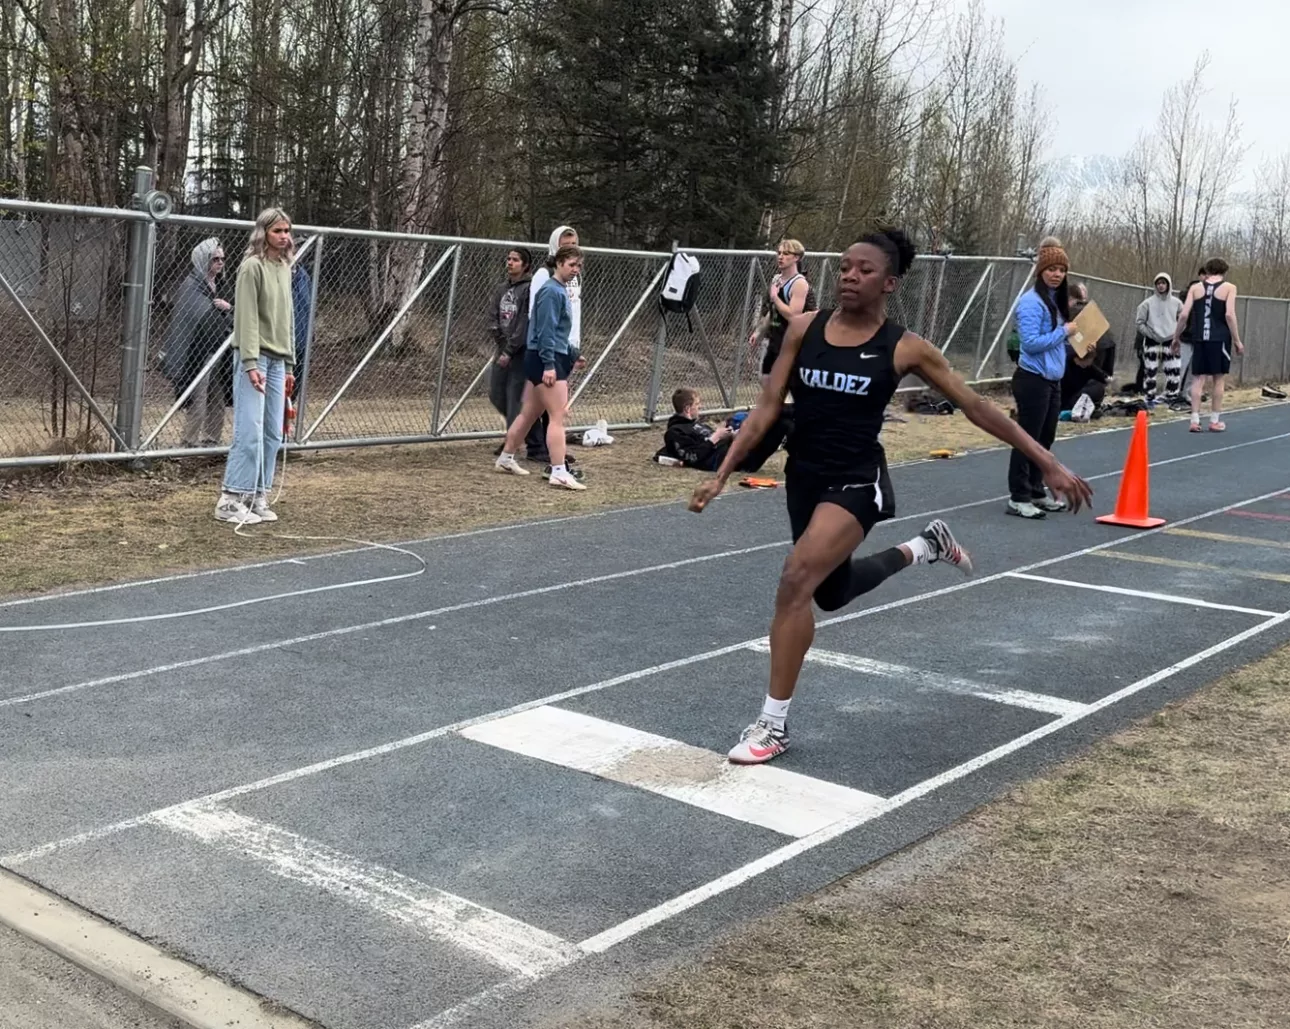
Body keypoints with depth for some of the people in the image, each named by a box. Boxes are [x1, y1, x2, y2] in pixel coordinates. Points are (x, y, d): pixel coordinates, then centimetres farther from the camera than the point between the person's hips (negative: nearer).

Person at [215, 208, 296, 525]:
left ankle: (257, 498, 12)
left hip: (277, 361, 7)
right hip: (255, 358, -7)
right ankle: (230, 501, -4)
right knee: (250, 433, -10)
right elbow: (247, 318, -13)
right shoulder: (252, 266, -8)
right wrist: (251, 363, -19)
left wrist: (289, 365, 18)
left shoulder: (285, 268, 15)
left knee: (272, 435, 5)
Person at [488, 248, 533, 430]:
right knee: (496, 395, 11)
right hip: (503, 350, 8)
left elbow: (525, 324, -16)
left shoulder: (529, 289, -11)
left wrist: (509, 351, -16)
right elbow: (493, 317, 8)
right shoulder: (503, 289, 11)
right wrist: (501, 343, -5)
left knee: (515, 397, -6)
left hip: (521, 352, -8)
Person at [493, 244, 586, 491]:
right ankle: (559, 472, -15)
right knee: (557, 416, -12)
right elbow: (546, 330, -20)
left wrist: (571, 354, 21)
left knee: (529, 413, 17)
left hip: (553, 359, 10)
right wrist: (549, 364, -23)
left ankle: (505, 459, 27)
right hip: (546, 360, -10)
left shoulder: (561, 290, 17)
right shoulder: (552, 291, -14)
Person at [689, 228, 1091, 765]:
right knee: (832, 593, 23)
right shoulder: (803, 329, -1)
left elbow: (976, 406, -2)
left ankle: (773, 725, -13)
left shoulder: (904, 348, -9)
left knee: (796, 580, -26)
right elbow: (767, 408, 1)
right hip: (803, 476, 5)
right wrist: (721, 474, -6)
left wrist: (1048, 463, -2)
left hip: (857, 481, -5)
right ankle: (924, 546, 50)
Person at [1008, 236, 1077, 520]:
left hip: (1052, 380, 9)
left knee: (1045, 440, 15)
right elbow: (1031, 342, -23)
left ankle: (1037, 492, 24)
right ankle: (1018, 498, 0)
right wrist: (1064, 332, -16)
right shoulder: (1031, 302, -15)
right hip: (1032, 380, -9)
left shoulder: (1056, 300, 13)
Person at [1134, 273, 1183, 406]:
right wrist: (1150, 333, -9)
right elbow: (1140, 323, -1)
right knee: (1150, 371, -1)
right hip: (1152, 342, -1)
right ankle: (1150, 398, 9)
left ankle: (1171, 397, 8)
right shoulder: (1148, 303, -3)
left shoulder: (1176, 303, 3)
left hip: (1170, 342, 1)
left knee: (1174, 370, -4)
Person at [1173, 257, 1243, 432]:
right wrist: (1237, 340, -4)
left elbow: (1184, 315, 1)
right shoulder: (1229, 288, 1)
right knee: (1217, 379, 7)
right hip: (1219, 339, -2)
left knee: (1198, 378, 4)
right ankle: (1215, 421, 11)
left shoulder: (1195, 288, 7)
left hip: (1199, 338, 2)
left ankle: (1195, 420, -2)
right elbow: (1229, 315, -10)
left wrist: (1176, 337, 12)